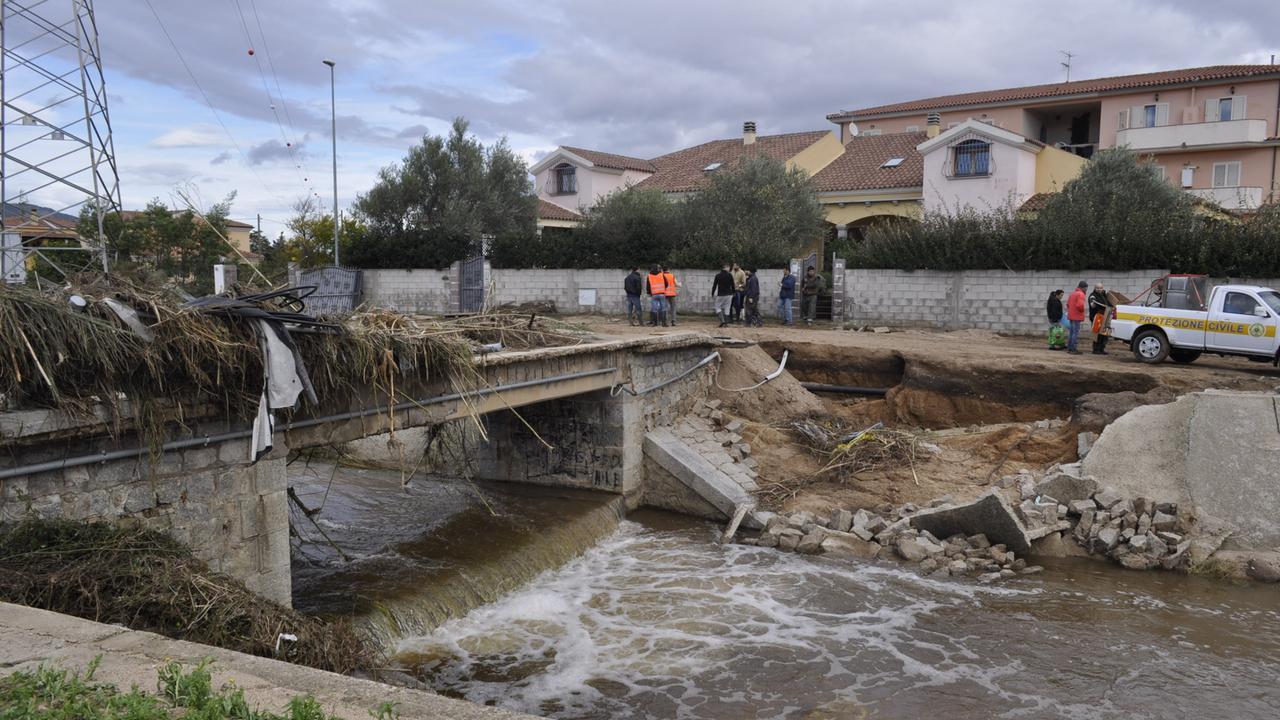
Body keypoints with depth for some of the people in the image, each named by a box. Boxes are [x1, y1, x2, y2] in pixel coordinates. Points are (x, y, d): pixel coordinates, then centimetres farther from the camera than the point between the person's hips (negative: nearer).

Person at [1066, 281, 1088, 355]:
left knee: (1071, 332, 14)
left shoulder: (1073, 293, 15)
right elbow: (1080, 305, -25)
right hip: (1077, 317, -9)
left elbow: (1068, 303, 19)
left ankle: (1069, 348, 19)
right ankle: (1073, 349, -6)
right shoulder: (1081, 294, -13)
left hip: (1071, 316, 9)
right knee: (1076, 333, -6)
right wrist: (1082, 310, -7)